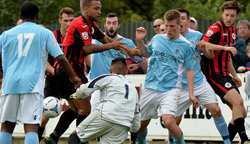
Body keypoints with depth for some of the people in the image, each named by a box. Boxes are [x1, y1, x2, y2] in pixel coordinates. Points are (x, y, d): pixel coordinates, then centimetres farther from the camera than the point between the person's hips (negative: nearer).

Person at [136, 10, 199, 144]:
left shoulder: (187, 46, -1)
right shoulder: (157, 39, 8)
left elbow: (189, 70, 2)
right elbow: (146, 53, 26)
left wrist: (191, 94, -3)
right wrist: (140, 40, 8)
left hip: (170, 89, -4)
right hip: (150, 87, 4)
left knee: (169, 121, -25)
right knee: (141, 123, 9)